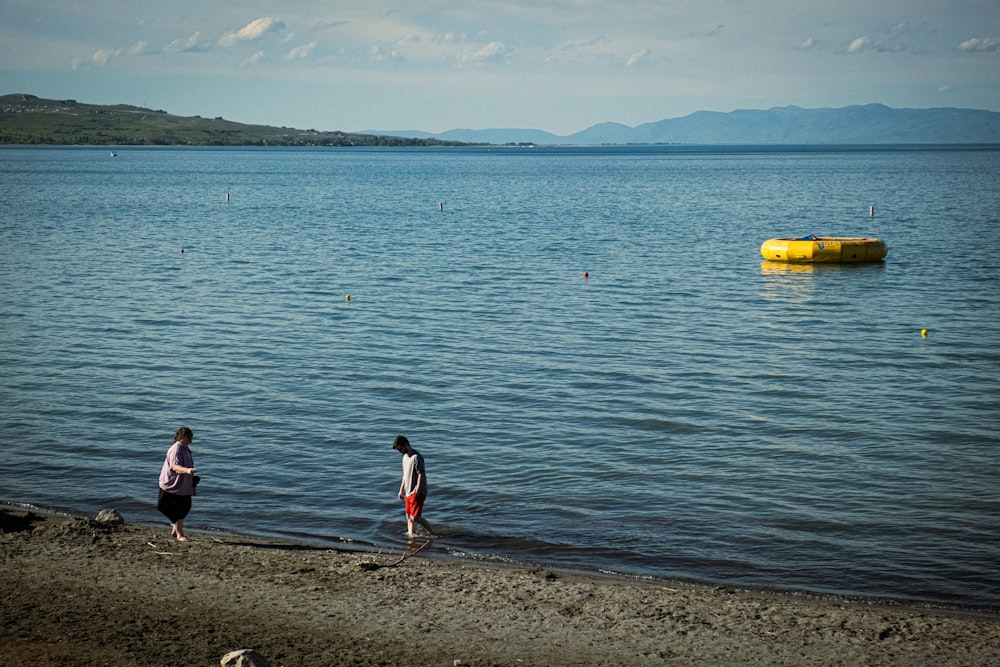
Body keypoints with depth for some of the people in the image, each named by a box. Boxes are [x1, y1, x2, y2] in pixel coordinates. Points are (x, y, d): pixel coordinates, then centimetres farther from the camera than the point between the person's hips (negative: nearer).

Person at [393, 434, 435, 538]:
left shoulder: (416, 457, -17)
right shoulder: (405, 456, 13)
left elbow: (422, 475, -20)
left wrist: (417, 492, -21)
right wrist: (401, 490, 21)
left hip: (417, 493, -9)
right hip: (408, 492, 9)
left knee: (415, 517, -13)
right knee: (409, 516, 11)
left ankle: (432, 533, -1)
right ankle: (410, 534, 19)